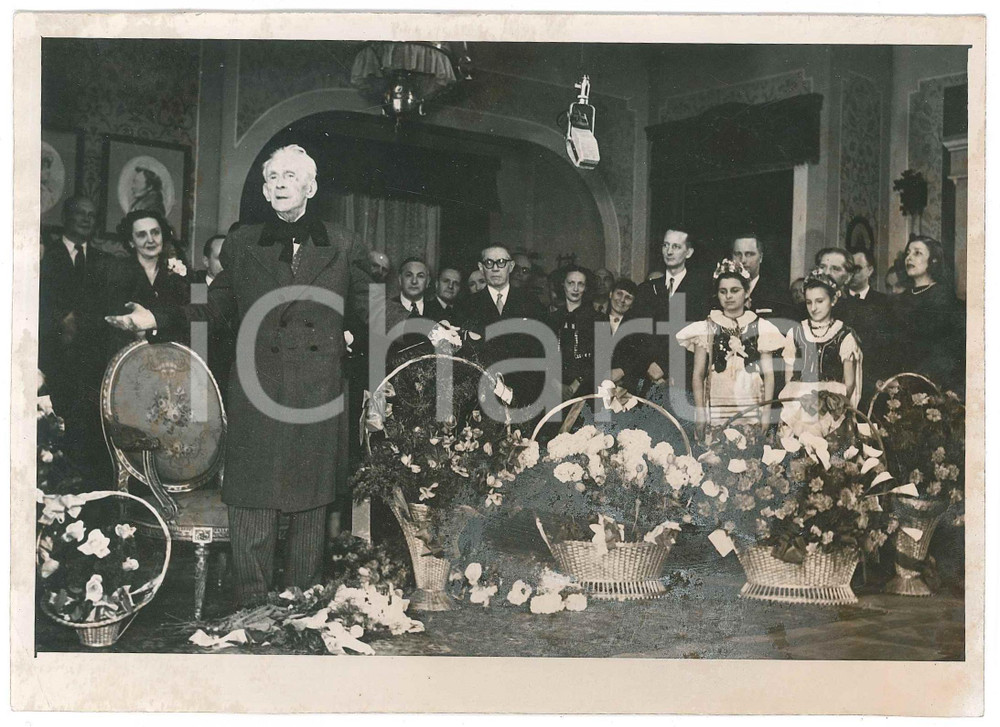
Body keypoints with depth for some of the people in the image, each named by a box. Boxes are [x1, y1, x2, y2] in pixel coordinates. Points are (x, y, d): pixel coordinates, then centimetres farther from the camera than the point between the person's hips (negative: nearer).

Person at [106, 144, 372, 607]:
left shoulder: (342, 247, 8)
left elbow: (368, 308, 9)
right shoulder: (242, 245, 10)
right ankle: (250, 605, 8)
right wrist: (155, 318, 1)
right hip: (258, 387, 0)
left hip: (319, 389, 0)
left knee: (311, 498, 6)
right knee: (251, 497, -2)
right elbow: (217, 308, 11)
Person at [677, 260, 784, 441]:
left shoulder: (761, 327, 7)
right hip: (716, 410, 0)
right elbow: (698, 375, 5)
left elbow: (768, 373, 5)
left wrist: (766, 414, -4)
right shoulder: (706, 327, 7)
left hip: (751, 408, 0)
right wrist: (700, 416, -3)